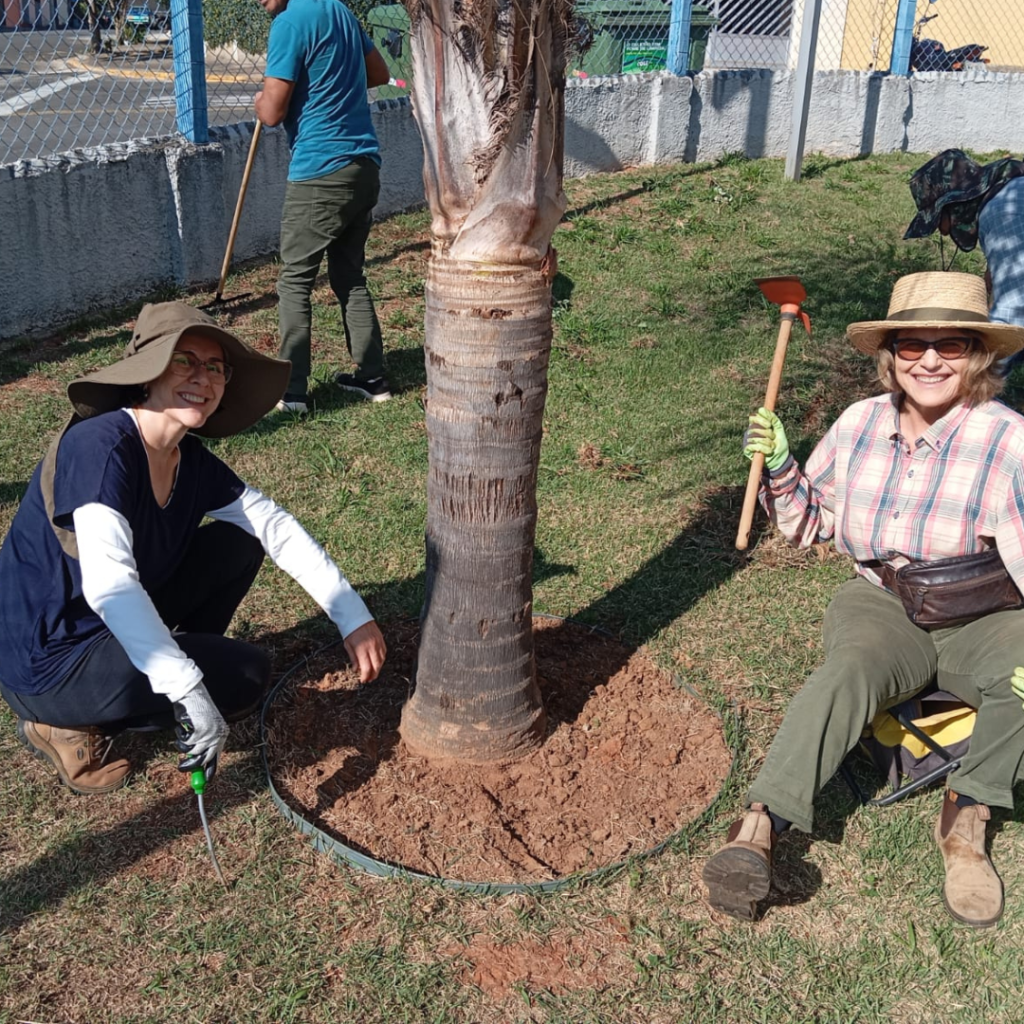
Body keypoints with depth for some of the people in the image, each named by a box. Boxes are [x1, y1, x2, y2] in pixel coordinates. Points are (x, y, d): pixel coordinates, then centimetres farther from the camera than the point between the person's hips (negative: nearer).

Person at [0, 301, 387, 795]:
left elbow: (276, 527, 1)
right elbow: (107, 583, -37)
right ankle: (66, 725, -1)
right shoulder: (100, 446, -25)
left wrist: (353, 617, -6)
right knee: (247, 676, -14)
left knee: (240, 543, 4)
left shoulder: (191, 460, -1)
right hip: (46, 664, -8)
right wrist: (189, 692, -40)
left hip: (110, 629, 8)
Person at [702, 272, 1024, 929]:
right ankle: (760, 828, -35)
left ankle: (967, 815, -9)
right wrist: (779, 469, -5)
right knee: (851, 672, -31)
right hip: (880, 605, 2)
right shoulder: (861, 424, 2)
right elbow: (810, 525, 14)